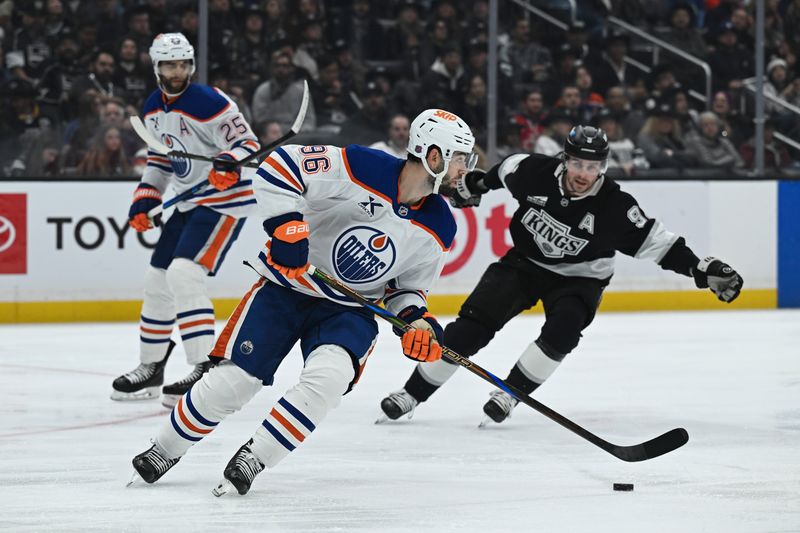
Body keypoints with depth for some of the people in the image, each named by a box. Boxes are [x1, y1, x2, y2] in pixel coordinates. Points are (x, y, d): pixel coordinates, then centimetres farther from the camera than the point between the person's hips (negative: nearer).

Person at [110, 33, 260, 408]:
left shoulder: (209, 103, -19)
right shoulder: (153, 109, 7)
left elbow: (247, 142, -22)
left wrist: (229, 163, -42)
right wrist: (143, 201, 12)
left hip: (224, 199, -9)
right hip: (187, 202, 9)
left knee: (184, 274, -23)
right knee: (157, 279, 13)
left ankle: (206, 371, -24)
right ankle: (150, 369, 28)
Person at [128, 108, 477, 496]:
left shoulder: (438, 229, -4)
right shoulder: (362, 168, -22)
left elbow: (408, 286, 10)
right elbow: (279, 166, -23)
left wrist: (416, 319, -9)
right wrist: (286, 226, -30)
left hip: (349, 309, 3)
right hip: (289, 284, -3)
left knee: (329, 376, -27)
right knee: (233, 380, -8)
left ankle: (253, 458, -13)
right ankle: (165, 449, 17)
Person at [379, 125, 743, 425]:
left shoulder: (615, 206, -24)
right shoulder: (535, 173, -19)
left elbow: (654, 241, -19)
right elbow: (507, 168, 4)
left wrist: (700, 269, -26)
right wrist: (478, 184, 18)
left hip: (578, 277, -1)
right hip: (525, 261, 1)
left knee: (562, 331, -29)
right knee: (470, 327, -10)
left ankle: (509, 394, -10)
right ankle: (413, 393, -2)